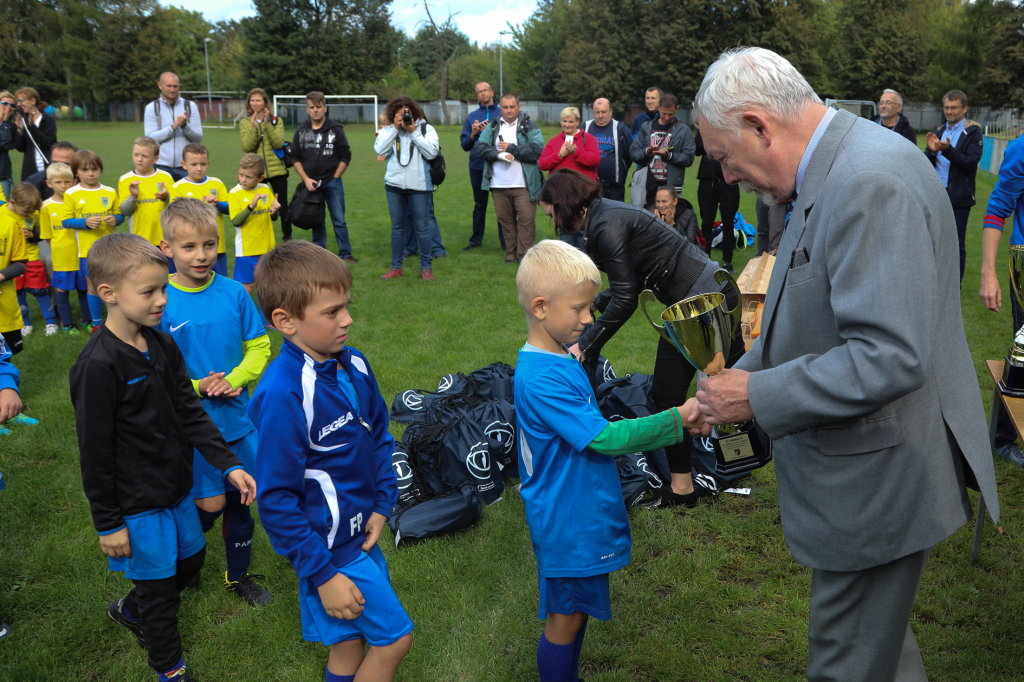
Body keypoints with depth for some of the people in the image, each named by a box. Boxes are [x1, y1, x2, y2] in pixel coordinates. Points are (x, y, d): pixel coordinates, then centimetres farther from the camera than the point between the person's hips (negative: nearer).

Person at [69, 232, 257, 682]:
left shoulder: (163, 345, -1)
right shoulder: (97, 366, -24)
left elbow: (190, 413, 2)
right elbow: (95, 452, -18)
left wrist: (228, 464, -5)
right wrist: (107, 523, -13)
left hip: (177, 487, 7)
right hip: (137, 504, -7)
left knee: (190, 561, 24)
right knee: (160, 586, 8)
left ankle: (130, 610, 51)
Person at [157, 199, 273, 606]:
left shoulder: (233, 293, -5)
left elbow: (259, 347, 1)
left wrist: (234, 380, -15)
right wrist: (196, 388, -19)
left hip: (237, 417, 3)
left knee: (238, 499, 13)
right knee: (210, 503, 1)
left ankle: (239, 577, 35)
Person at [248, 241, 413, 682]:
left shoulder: (353, 365, -2)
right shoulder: (282, 394, -26)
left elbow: (379, 436, 12)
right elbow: (276, 497, -22)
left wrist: (382, 504, 1)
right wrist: (322, 574, -18)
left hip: (361, 532, 7)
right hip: (329, 545, -7)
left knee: (350, 642, 20)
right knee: (395, 638, 2)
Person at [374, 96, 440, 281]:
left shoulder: (426, 128, 1)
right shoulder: (389, 129, 6)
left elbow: (432, 152, -12)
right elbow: (379, 149, -8)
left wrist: (413, 132, -12)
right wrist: (395, 128, -10)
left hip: (419, 185, -2)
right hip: (394, 184, 2)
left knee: (422, 227, 1)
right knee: (397, 227, 10)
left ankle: (426, 267, 12)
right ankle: (396, 267, 19)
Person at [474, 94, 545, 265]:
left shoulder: (530, 127, 2)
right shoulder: (492, 127, 12)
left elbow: (536, 151, -12)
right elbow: (480, 147, -1)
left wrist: (511, 148, -11)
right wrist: (499, 154, -16)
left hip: (524, 185, -3)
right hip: (499, 185, 4)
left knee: (527, 219, -7)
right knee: (505, 219, 9)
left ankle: (524, 255, 0)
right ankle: (511, 254, 18)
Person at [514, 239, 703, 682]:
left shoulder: (560, 360, 6)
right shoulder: (541, 379, -27)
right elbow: (603, 437, -25)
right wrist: (676, 421, -23)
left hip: (582, 514, 9)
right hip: (567, 525, -9)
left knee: (577, 611, 22)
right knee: (565, 619, 7)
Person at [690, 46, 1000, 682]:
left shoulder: (871, 183, -26)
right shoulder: (833, 172, 8)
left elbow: (889, 359, -31)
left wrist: (757, 397, -21)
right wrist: (738, 377, 11)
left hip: (874, 482, -10)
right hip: (860, 475, 10)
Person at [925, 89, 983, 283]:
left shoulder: (973, 133, -1)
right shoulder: (938, 132, 14)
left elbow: (971, 163, -13)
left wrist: (948, 150, -25)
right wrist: (932, 151, -13)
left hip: (958, 199, -5)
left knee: (957, 245, 0)